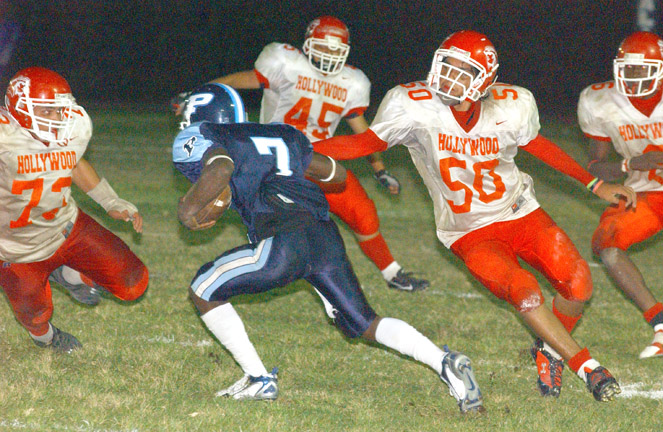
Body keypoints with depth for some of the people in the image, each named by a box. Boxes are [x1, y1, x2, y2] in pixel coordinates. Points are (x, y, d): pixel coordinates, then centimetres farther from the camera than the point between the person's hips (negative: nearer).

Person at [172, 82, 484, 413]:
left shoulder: (210, 142, 9)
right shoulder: (282, 137, 29)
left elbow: (221, 168, -16)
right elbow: (338, 174, 37)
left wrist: (189, 206, -1)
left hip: (285, 241, -6)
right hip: (326, 237, 6)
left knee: (203, 291, 14)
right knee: (363, 324, 18)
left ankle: (259, 380, 10)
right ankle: (444, 362, -3)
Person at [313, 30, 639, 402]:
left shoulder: (511, 107, -12)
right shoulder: (415, 107, -20)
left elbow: (536, 144, 8)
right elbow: (369, 142, -7)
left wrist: (596, 185, 11)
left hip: (520, 214, 3)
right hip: (472, 233, -3)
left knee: (578, 285, -10)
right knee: (526, 293, -24)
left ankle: (549, 351, 20)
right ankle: (585, 366, -5)